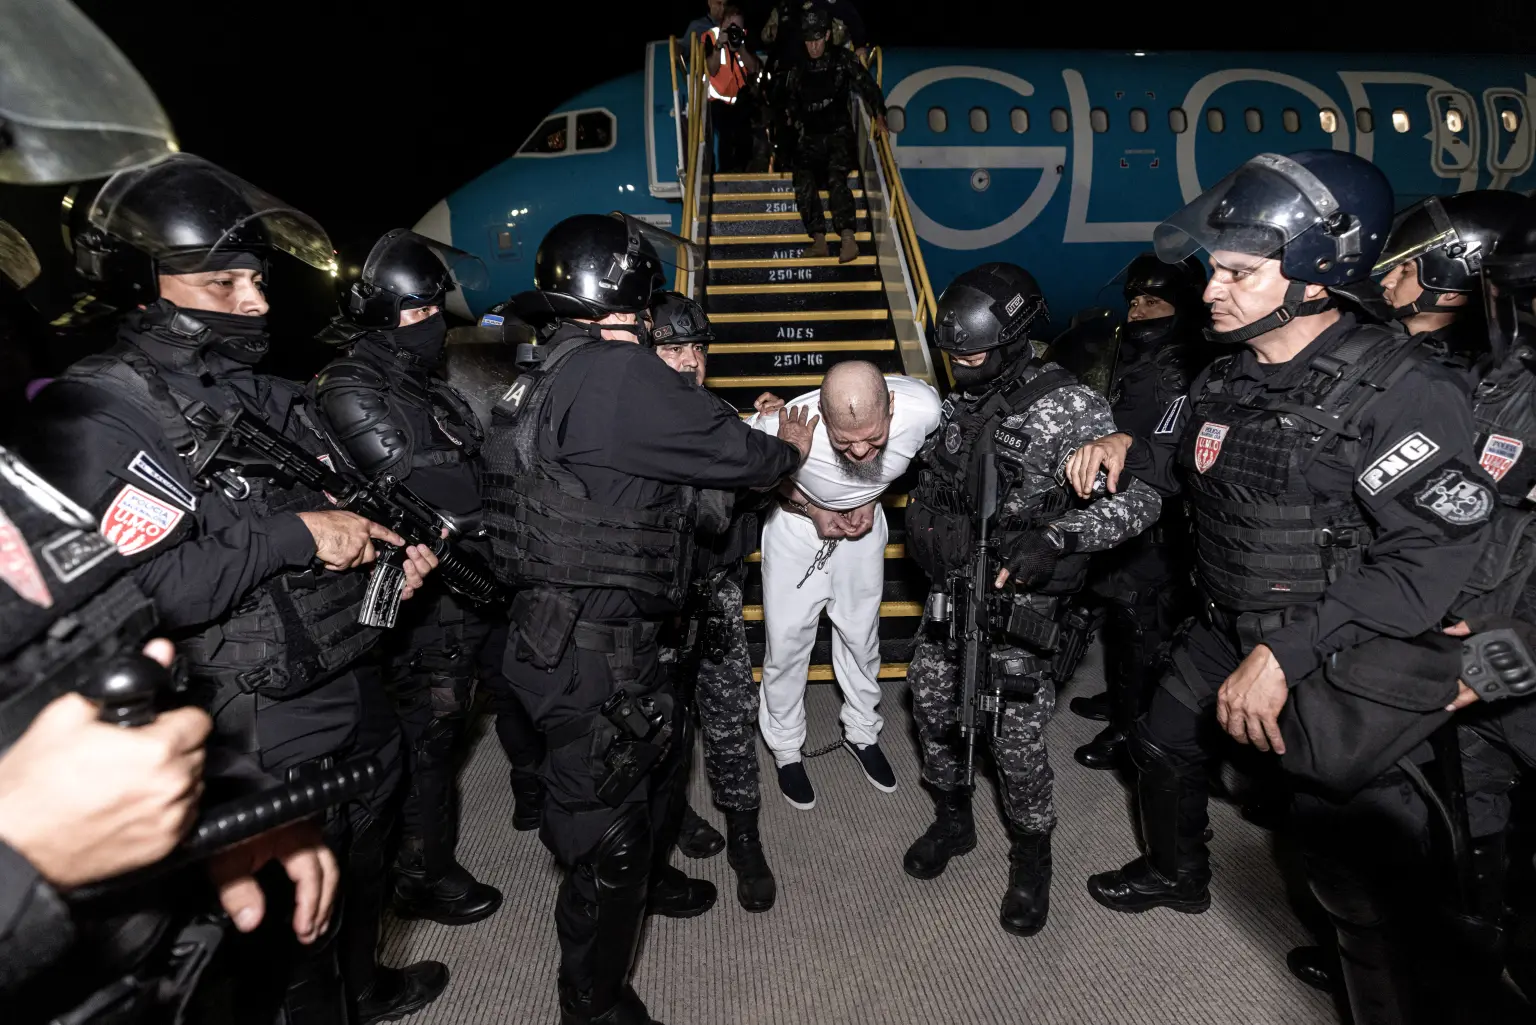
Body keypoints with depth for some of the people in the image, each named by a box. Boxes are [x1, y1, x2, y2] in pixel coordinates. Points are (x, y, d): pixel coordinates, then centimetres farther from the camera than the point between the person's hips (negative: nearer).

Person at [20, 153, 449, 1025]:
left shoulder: (268, 392, 7)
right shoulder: (98, 416, -17)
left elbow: (333, 508, 18)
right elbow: (147, 586, -28)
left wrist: (395, 546, 0)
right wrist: (297, 536, -24)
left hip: (359, 687, 8)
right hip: (269, 730, -8)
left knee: (365, 859, 28)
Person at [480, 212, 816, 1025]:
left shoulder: (548, 378, 10)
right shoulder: (617, 373, -22)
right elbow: (730, 452, -13)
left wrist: (754, 443, 17)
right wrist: (787, 447, 7)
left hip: (595, 635, 10)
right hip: (589, 652, -10)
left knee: (664, 745, 30)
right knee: (606, 833, 7)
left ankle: (648, 877, 57)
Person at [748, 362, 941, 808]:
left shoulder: (923, 407, -34)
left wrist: (872, 498, -13)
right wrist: (811, 510, -19)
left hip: (862, 521, 3)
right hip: (798, 524, -2)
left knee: (861, 634, 16)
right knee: (787, 640, 4)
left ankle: (862, 732, 42)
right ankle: (786, 749, 28)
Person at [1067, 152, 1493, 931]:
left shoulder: (1401, 391, -25)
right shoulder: (1227, 380, -1)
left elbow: (1429, 561, -31)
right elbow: (1174, 460, 17)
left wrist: (1282, 655, -34)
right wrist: (1123, 449, -6)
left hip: (1333, 655, -7)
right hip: (1228, 630, 7)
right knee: (1164, 743, 19)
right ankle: (1176, 874, 46)